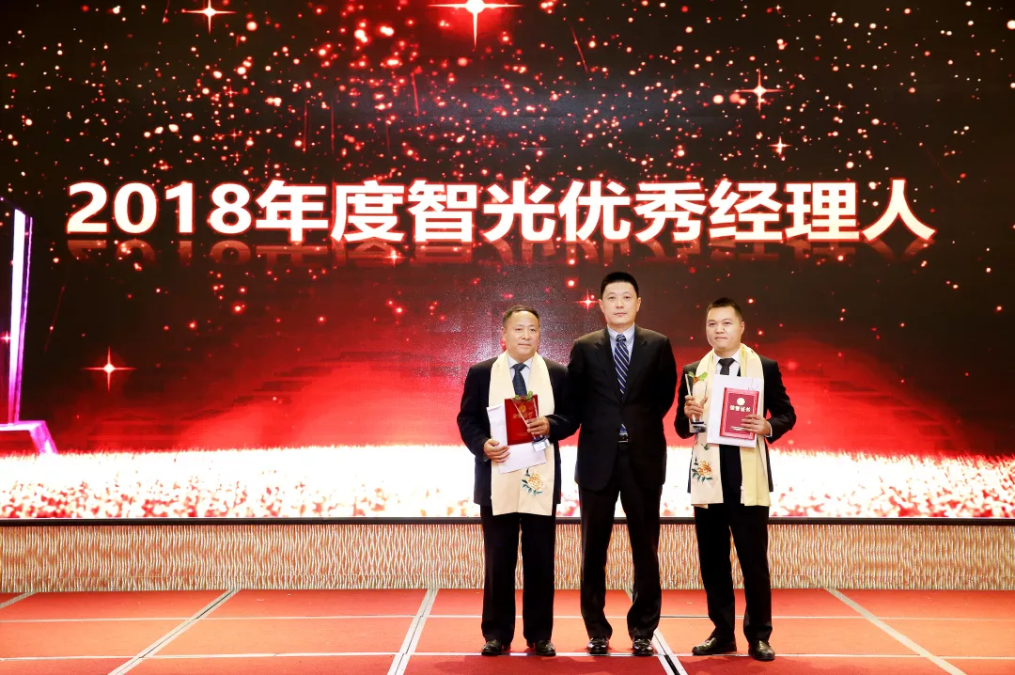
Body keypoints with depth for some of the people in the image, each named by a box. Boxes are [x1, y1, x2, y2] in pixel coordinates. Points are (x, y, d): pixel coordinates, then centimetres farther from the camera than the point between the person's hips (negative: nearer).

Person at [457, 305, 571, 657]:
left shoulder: (557, 373, 7)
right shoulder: (480, 373, 5)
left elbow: (571, 417, 6)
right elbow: (466, 419, 2)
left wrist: (551, 425, -15)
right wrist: (483, 445, -16)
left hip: (541, 480, 1)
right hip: (497, 480, 0)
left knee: (540, 561, 5)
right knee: (498, 562, 5)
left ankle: (539, 635, 15)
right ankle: (497, 634, 15)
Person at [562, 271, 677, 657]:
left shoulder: (658, 345, 4)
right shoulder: (585, 348, 4)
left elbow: (666, 393, 8)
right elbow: (574, 400, 7)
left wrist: (640, 425, 2)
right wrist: (597, 428, -1)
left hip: (644, 457, 0)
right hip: (598, 458, 0)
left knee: (646, 548, 5)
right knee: (593, 549, 6)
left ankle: (643, 631, 15)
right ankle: (597, 631, 17)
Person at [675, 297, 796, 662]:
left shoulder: (765, 368, 2)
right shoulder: (692, 372, 8)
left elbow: (787, 414, 4)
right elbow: (682, 428, 8)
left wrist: (768, 427, -16)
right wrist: (688, 415, -14)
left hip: (749, 477, -2)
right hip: (707, 476, 3)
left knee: (754, 559, 1)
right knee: (712, 559, 8)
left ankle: (758, 635, 12)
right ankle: (722, 633, 18)